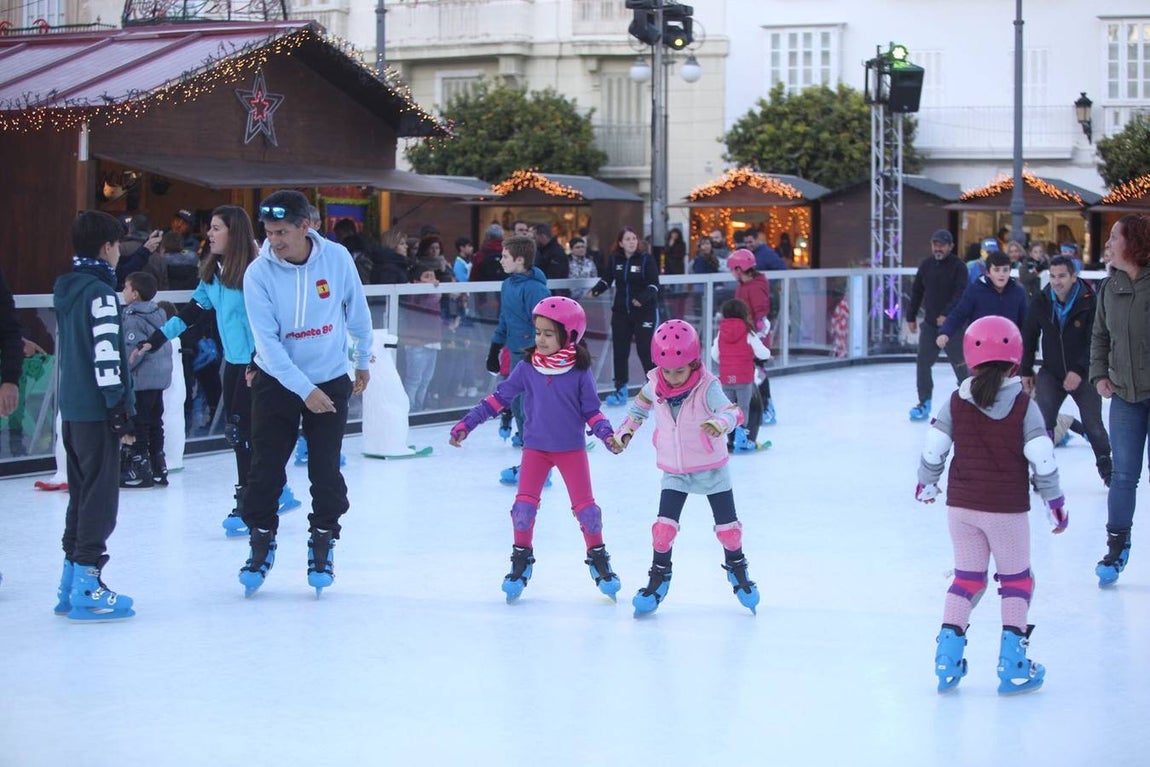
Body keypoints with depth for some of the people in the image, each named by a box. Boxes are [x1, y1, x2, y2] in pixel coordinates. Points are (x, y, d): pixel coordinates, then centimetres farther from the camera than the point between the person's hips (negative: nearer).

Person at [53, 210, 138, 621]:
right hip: (96, 408, -9)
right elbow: (105, 353, -20)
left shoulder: (66, 289, 12)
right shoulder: (100, 292, -15)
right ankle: (86, 587, -6)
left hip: (71, 407, 9)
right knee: (100, 495, -5)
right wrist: (118, 403, -15)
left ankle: (71, 580, 20)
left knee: (82, 491, 16)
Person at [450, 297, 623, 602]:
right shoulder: (527, 368, -6)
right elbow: (499, 398, -1)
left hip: (571, 448, -1)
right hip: (536, 447, 1)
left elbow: (591, 411, -3)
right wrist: (466, 424, -5)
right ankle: (521, 559, 13)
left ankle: (598, 559, 18)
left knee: (585, 506, 0)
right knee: (524, 504, -4)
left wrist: (606, 434, -20)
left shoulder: (580, 372, -9)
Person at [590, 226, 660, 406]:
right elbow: (607, 279, 9)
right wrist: (597, 289, -10)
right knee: (620, 350, 7)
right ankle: (620, 390, 17)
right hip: (621, 311, 4)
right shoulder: (615, 259, 1)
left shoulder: (646, 259, -10)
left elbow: (654, 285, -12)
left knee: (645, 349, -7)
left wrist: (643, 297, -29)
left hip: (644, 311, -4)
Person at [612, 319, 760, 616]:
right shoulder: (655, 385, -11)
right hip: (674, 471, 2)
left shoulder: (707, 387, -24)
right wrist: (624, 432, 5)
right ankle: (659, 576, 10)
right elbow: (640, 405, 11)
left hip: (712, 469, -2)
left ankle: (737, 569, 31)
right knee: (664, 525, -7)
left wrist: (720, 423, -61)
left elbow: (732, 411, -39)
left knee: (727, 526, 6)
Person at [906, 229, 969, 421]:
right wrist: (911, 317, 11)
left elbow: (960, 294, -18)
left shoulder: (958, 267, -8)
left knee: (959, 362, -2)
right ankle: (924, 403, 10)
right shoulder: (926, 265, 7)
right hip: (930, 322, 5)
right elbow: (916, 292, 13)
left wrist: (946, 314, -29)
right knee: (923, 362, 2)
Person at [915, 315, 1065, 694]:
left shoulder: (956, 403, -3)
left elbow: (933, 449, 0)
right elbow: (1042, 458, -11)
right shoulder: (1024, 407, -10)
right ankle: (1012, 664, 7)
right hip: (1007, 508, -3)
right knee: (1017, 579, 11)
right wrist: (1054, 501, 2)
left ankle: (948, 655, 11)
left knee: (967, 577, 16)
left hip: (961, 506, 3)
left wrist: (926, 484, 19)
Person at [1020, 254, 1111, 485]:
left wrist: (1079, 370, -28)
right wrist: (1026, 371, 7)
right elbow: (1028, 338, 6)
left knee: (1093, 425, 4)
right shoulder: (1040, 304, -6)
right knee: (1042, 422, -13)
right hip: (1051, 373, 2)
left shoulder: (1090, 303, -16)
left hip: (1083, 375, -2)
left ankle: (1106, 468, 24)